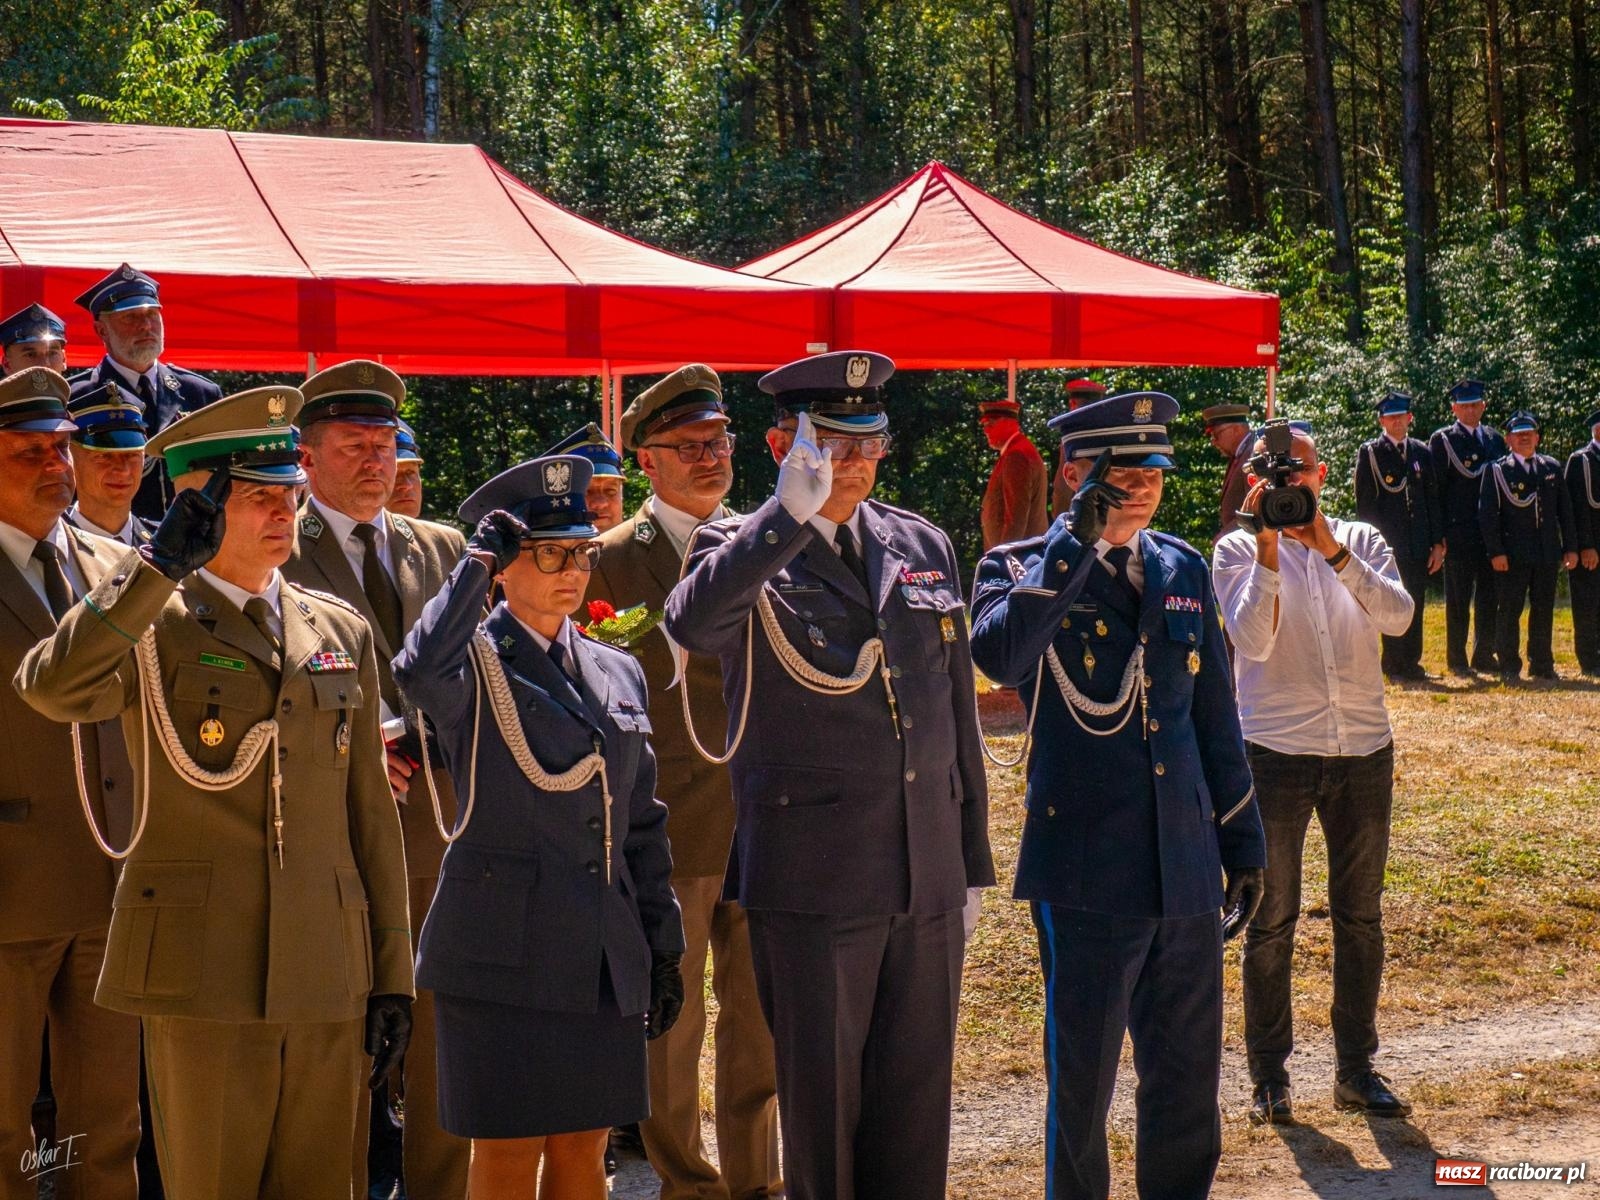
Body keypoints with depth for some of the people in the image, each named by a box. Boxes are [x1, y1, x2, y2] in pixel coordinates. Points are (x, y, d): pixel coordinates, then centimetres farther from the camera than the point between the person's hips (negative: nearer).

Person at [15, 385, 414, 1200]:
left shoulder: (341, 631, 13)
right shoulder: (150, 626, -1)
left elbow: (371, 811, 14)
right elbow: (51, 688, -25)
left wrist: (392, 973, 11)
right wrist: (163, 562, -25)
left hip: (327, 975, 4)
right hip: (201, 970, -4)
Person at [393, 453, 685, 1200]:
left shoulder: (618, 672, 13)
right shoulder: (476, 666, -5)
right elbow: (417, 671, -31)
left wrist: (663, 947, 12)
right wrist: (478, 559, -23)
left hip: (604, 962, 6)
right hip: (504, 955, -6)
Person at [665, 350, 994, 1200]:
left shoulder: (924, 546, 11)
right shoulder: (741, 552, -4)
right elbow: (690, 624, -29)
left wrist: (970, 861, 16)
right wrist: (790, 515, -38)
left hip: (926, 881, 5)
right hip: (811, 883, -4)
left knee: (917, 1105, 11)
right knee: (821, 1105, 6)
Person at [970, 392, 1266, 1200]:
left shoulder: (1184, 570, 11)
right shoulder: (1021, 569, -4)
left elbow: (1215, 718, 17)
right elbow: (998, 656, -27)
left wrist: (1243, 842, 17)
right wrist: (1078, 539, -26)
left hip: (1186, 872, 5)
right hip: (1087, 875, -5)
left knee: (1189, 1080, 13)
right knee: (1082, 1084, 5)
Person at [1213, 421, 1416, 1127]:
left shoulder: (1362, 541, 7)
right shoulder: (1238, 550, 0)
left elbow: (1398, 617, -11)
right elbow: (1253, 640, -14)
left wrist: (1332, 549, -20)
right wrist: (1269, 550, -22)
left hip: (1364, 753, 3)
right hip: (1275, 753, -3)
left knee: (1361, 915, 10)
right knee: (1271, 921, 3)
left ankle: (1356, 1068, 21)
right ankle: (1268, 1075, 13)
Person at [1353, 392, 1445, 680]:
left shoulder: (1422, 452, 12)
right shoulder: (1370, 453, 1)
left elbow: (1433, 499, 13)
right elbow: (1364, 503, -2)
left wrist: (1437, 543, 8)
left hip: (1418, 545, 4)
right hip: (1386, 544, -4)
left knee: (1416, 605, 6)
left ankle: (1411, 663, 13)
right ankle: (1393, 665, 2)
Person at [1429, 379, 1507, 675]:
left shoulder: (1495, 439, 14)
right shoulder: (1442, 439, 1)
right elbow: (1436, 488, -2)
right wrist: (1439, 534, -9)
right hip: (1458, 531, -4)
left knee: (1489, 596, 7)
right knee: (1458, 598, 0)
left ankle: (1484, 656, 16)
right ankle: (1457, 659, 6)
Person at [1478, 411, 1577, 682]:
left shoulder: (1552, 467, 13)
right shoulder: (1496, 470, 0)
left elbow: (1565, 509, 14)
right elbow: (1487, 514, -5)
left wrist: (1570, 547, 8)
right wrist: (1495, 552, -12)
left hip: (1548, 554, 4)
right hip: (1513, 555, -4)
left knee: (1544, 609, 9)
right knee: (1509, 611, -3)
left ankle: (1542, 665, 18)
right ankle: (1509, 667, 4)